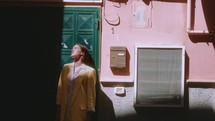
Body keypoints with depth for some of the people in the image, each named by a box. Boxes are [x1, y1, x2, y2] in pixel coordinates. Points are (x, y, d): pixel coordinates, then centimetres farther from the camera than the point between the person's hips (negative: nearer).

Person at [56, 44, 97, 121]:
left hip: (79, 109, -4)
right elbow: (60, 88, 9)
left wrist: (90, 111, -6)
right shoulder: (66, 67, 11)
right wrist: (58, 105, 4)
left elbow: (90, 92, -3)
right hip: (64, 108, 4)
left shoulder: (90, 71, -2)